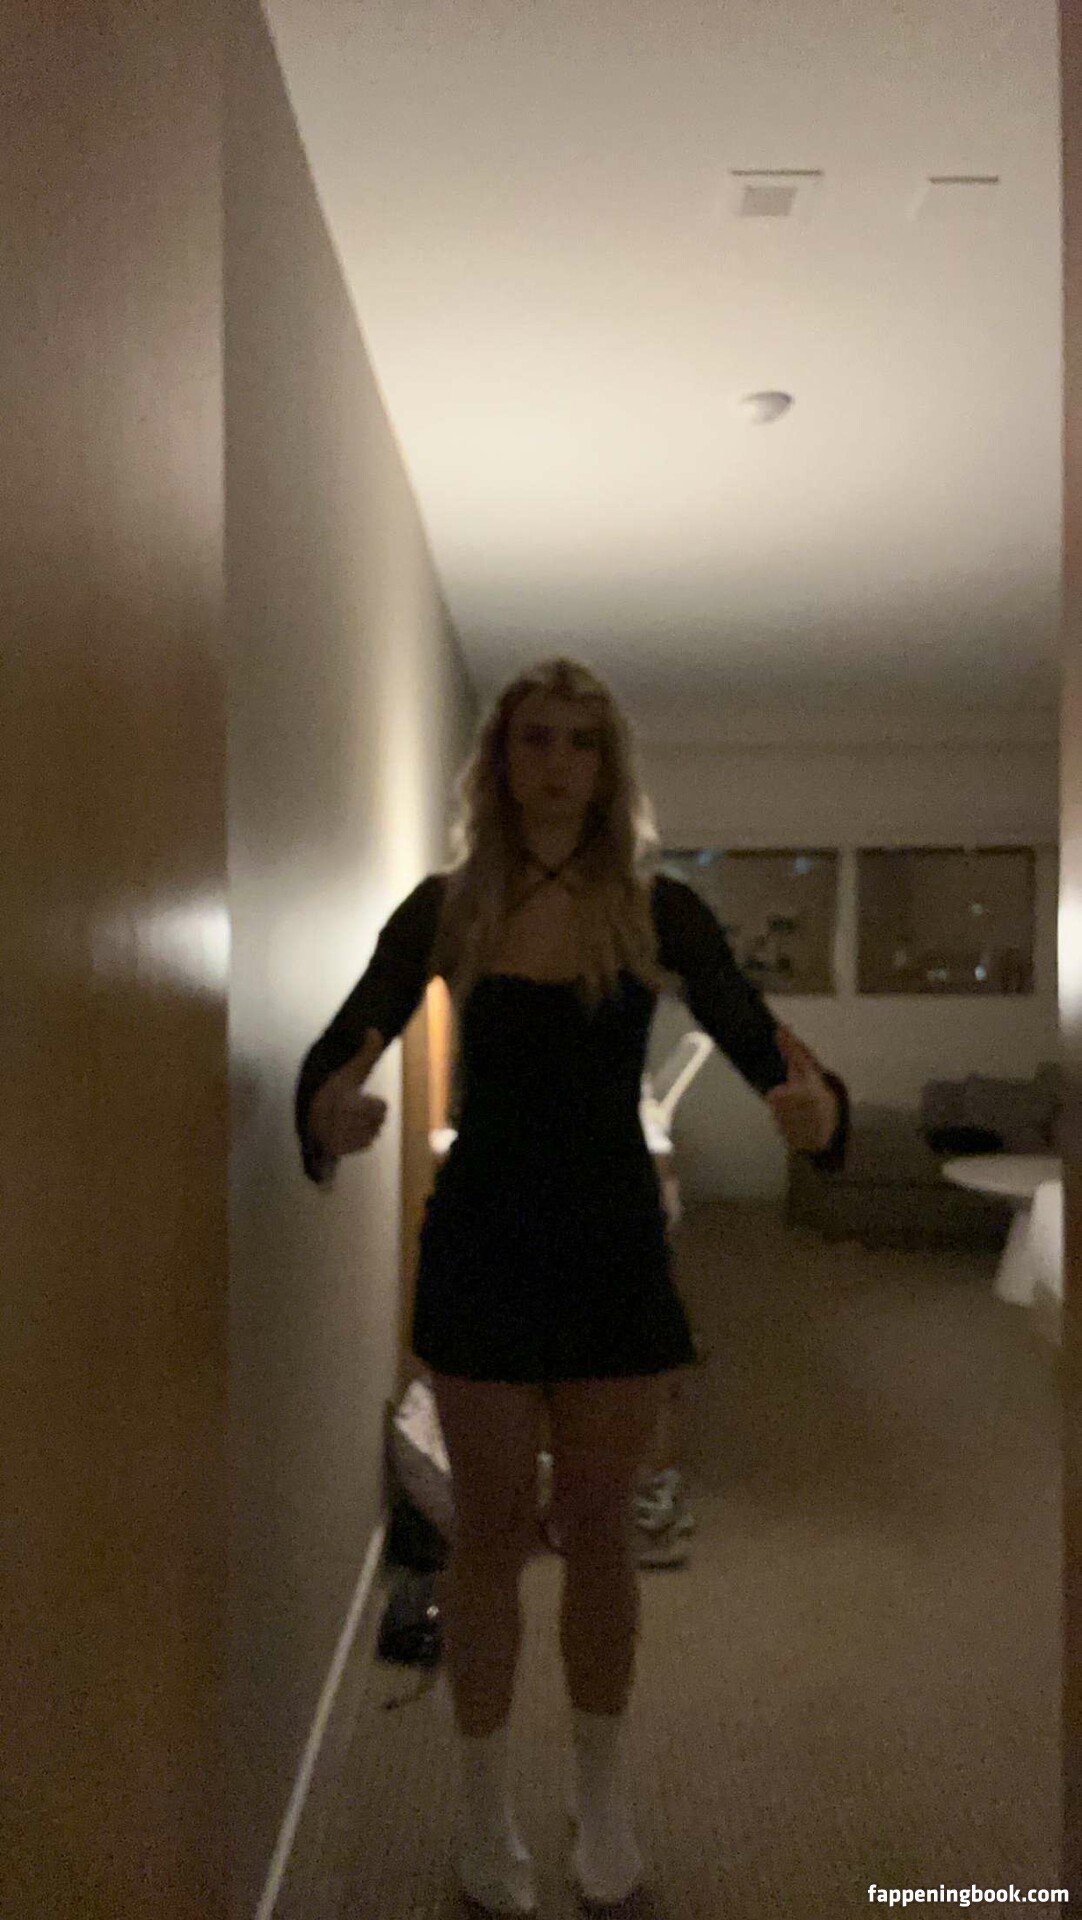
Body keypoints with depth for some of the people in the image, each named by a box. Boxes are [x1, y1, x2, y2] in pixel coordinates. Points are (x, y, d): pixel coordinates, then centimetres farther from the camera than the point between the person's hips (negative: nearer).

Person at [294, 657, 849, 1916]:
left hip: (614, 1244, 0)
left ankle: (601, 1790, 36)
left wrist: (817, 1110, -34)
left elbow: (760, 1044, -12)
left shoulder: (660, 910, -5)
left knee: (597, 1526, 14)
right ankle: (483, 1802, 32)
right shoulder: (444, 910, -4)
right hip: (482, 1243, 0)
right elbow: (337, 1049, -9)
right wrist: (327, 1116, -33)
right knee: (492, 1525, 11)